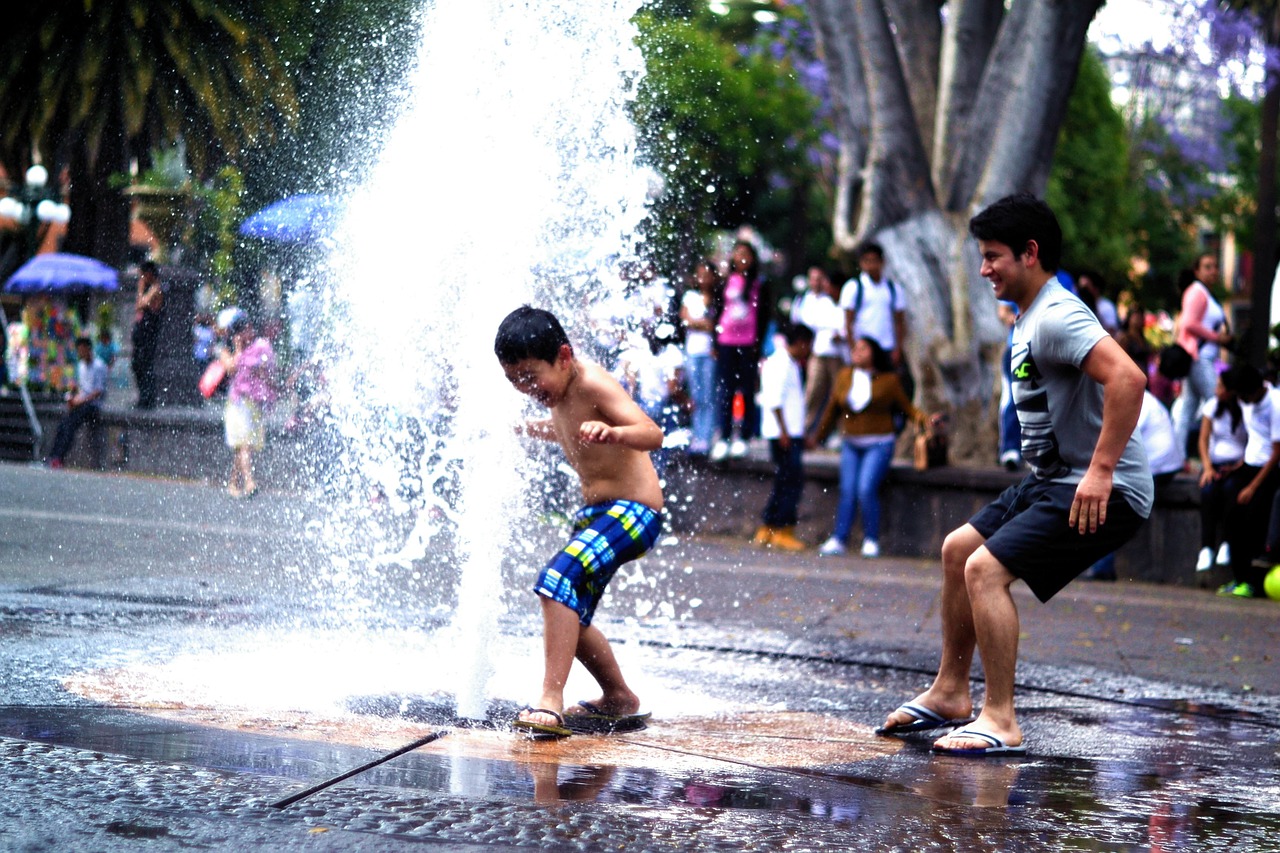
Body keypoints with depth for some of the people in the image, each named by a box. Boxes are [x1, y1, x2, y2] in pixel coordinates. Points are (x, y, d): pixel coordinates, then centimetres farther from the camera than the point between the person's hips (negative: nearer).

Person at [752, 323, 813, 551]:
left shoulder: (790, 363, 19)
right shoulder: (780, 363, -11)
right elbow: (774, 400, -18)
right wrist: (784, 431, -20)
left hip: (791, 434, 10)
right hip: (784, 434, -10)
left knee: (785, 483, 11)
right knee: (792, 482, -10)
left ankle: (766, 531, 13)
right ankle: (784, 531, -8)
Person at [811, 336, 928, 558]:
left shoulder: (889, 380, 0)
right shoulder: (845, 377, 8)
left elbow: (906, 407, 5)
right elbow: (832, 410, 17)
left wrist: (923, 419, -14)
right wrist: (817, 438, 23)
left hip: (879, 445, -4)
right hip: (851, 444, 4)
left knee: (866, 489, -19)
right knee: (847, 492, -8)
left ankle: (871, 540, -10)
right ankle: (838, 540, -10)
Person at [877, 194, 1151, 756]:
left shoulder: (1057, 317, -19)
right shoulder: (1029, 318, 14)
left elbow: (1127, 378, -33)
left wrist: (1101, 470, -33)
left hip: (1102, 493, -11)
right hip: (1053, 482, 11)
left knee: (986, 569, -20)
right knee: (958, 549, 16)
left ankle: (1000, 723, -16)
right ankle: (950, 693, 26)